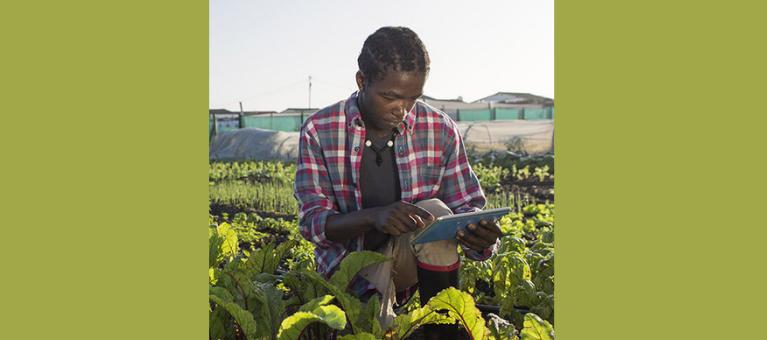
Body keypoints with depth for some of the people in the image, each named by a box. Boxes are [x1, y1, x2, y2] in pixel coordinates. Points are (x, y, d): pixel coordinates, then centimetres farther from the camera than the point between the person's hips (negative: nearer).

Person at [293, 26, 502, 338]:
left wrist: (480, 233, -27)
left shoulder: (442, 131, -6)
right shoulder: (319, 131, -9)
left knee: (435, 211, -28)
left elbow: (468, 206, -1)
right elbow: (313, 222, -12)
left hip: (413, 258, 2)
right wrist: (373, 216, -32)